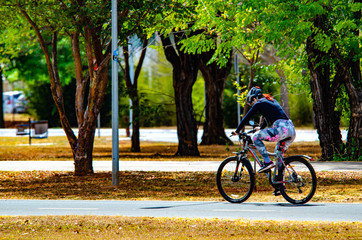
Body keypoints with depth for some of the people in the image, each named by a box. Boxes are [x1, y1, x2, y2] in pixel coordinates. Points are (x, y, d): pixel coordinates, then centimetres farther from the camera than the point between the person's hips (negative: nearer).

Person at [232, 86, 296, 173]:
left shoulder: (259, 103, 6)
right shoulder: (272, 101, 30)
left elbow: (246, 118, 9)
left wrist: (237, 131, 19)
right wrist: (261, 129, 59)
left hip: (281, 129, -8)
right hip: (292, 130, 8)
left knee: (256, 137, 3)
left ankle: (267, 162, -5)